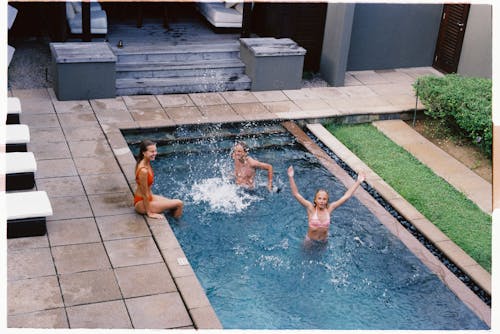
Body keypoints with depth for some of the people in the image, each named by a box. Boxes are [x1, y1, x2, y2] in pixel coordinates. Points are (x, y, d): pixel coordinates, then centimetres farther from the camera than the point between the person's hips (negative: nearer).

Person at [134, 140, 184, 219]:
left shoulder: (146, 163, -3)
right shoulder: (143, 171, -31)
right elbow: (145, 194, -23)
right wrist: (149, 213, -17)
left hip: (149, 197, 10)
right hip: (141, 203, -10)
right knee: (179, 204, -5)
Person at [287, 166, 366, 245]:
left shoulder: (329, 208, -15)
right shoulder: (311, 208, -22)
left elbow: (346, 196, -14)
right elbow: (296, 194, -30)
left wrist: (358, 181, -16)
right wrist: (291, 177, -41)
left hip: (324, 240, 2)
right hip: (310, 240, -2)